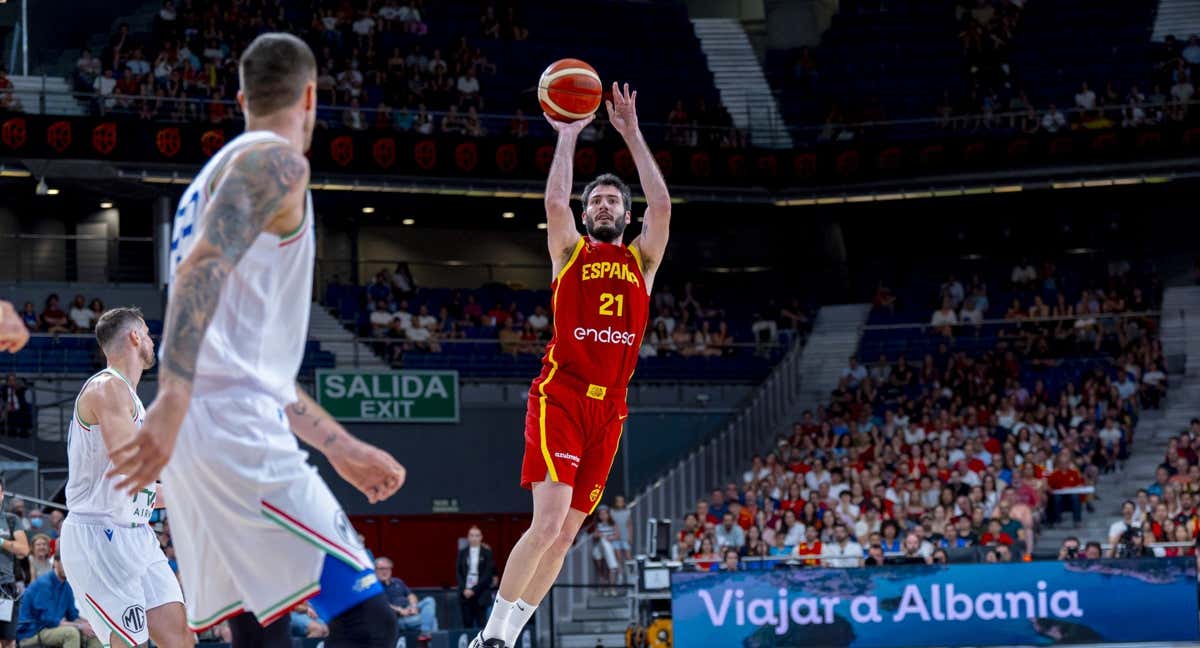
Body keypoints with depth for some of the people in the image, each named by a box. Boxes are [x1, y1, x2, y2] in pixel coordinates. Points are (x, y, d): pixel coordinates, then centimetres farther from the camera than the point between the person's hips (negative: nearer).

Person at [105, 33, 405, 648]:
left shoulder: (217, 173, 27)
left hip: (198, 436, 10)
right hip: (235, 430, -10)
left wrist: (341, 447, 33)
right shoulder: (277, 160, -2)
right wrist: (172, 401, -30)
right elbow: (203, 268, -20)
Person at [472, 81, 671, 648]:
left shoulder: (642, 260, 16)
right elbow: (554, 202, -8)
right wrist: (567, 134, -4)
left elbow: (662, 205, 1)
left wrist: (632, 135, 1)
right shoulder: (570, 252, 10)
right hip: (559, 397, -4)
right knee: (549, 522, -19)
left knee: (565, 534, 4)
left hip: (609, 408, 4)